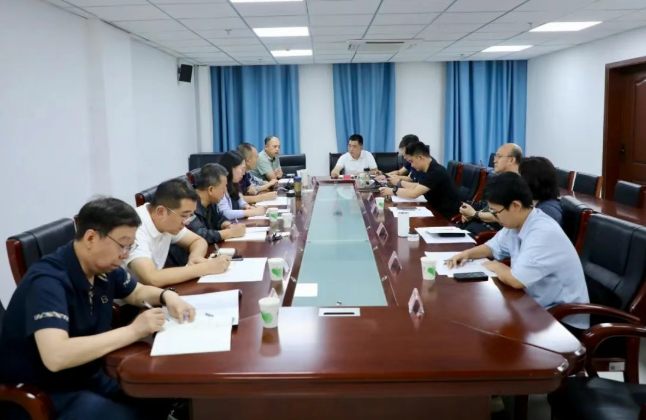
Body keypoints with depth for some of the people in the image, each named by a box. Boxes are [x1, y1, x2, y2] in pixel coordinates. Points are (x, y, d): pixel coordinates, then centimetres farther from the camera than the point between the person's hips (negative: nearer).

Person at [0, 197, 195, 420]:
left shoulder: (104, 268, -3)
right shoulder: (48, 281, -26)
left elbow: (137, 293, 17)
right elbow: (55, 356, -40)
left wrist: (167, 296, -6)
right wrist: (133, 331, -33)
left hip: (88, 377, 8)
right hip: (39, 396, -8)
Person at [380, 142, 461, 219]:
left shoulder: (436, 172, -24)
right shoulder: (427, 169, 4)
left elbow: (414, 193, -28)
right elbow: (418, 187, 18)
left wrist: (393, 191, -16)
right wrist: (400, 183, 9)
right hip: (436, 210, 8)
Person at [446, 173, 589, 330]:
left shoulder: (544, 233, -28)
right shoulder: (515, 224, 0)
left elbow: (516, 280, -31)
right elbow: (493, 247, 19)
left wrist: (496, 267, -10)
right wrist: (467, 254, 0)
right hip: (538, 305, 8)